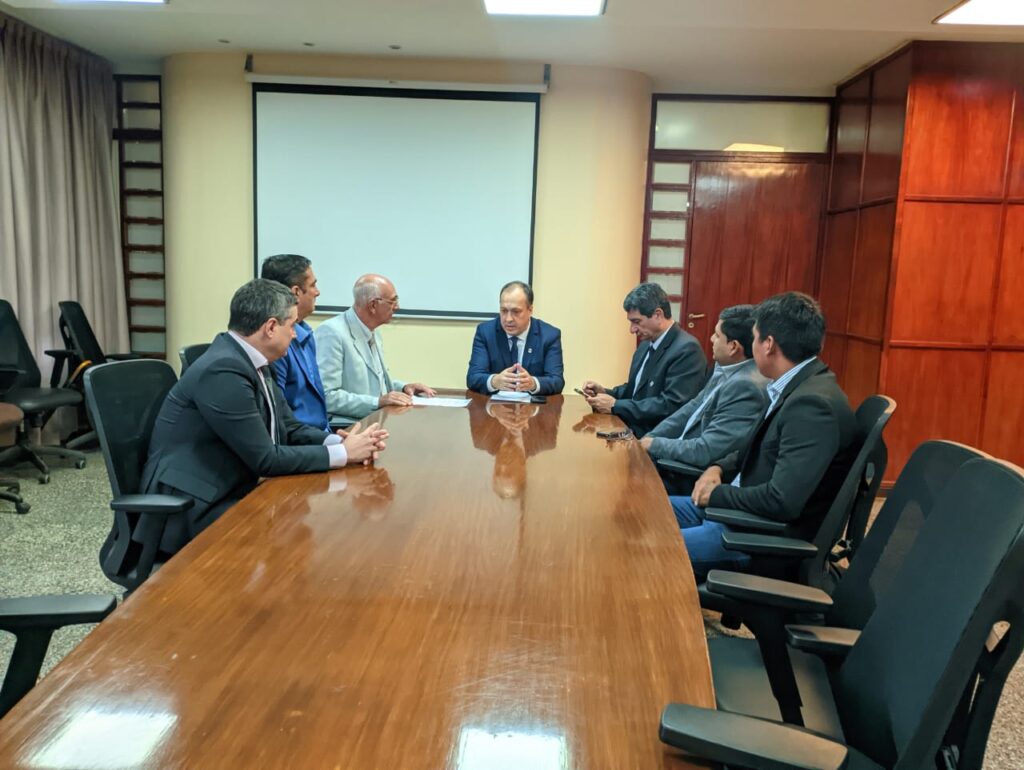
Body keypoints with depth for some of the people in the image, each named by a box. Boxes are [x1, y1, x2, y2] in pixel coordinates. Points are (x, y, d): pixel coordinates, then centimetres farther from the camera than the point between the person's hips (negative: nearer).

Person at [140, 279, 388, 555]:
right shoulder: (223, 370, -24)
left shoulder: (249, 361, 5)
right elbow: (266, 459, -22)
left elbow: (288, 428, 10)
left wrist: (337, 441, -8)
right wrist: (342, 453, -15)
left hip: (231, 492, 9)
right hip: (192, 508, -9)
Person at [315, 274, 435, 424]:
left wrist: (403, 387, 9)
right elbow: (326, 396, -20)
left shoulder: (373, 332, 14)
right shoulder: (332, 333, -14)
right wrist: (377, 401, -24)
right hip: (347, 426, -9)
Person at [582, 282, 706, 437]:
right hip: (632, 429, 8)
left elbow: (671, 406, -23)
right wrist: (605, 392, 0)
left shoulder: (687, 349, -16)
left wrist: (615, 406, -19)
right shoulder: (646, 345, 11)